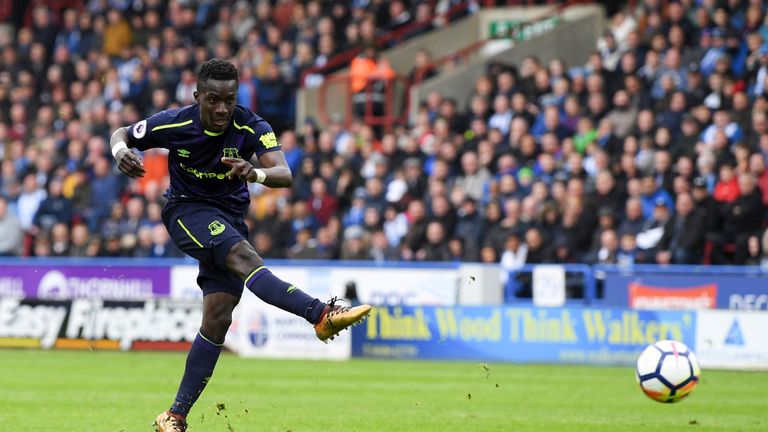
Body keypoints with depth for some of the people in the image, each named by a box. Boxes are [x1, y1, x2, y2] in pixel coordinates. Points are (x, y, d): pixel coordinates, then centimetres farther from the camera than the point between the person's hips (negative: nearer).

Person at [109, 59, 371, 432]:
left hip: (230, 218, 3)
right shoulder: (174, 124, -13)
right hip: (186, 210, -3)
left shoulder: (251, 128, -14)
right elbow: (121, 133, 4)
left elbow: (285, 174, -27)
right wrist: (120, 151, -20)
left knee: (217, 319, -8)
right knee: (242, 255, -33)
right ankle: (321, 315, -49)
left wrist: (256, 173, -50)